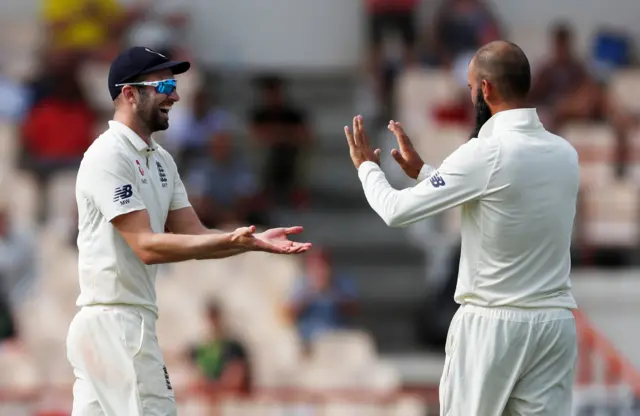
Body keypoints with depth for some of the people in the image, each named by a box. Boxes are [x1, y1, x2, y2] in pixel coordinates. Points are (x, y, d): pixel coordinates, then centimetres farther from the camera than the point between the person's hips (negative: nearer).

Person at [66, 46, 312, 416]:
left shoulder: (160, 160, 17)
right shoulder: (108, 157, -13)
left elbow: (193, 236, 13)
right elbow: (146, 246, -20)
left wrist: (254, 242, -4)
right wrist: (229, 241, -28)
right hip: (115, 320, -9)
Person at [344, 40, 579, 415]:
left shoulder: (487, 153, -14)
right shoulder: (566, 154, 6)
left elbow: (396, 211, -8)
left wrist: (367, 166, 12)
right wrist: (422, 170, 29)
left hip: (494, 323, -5)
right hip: (555, 321, 5)